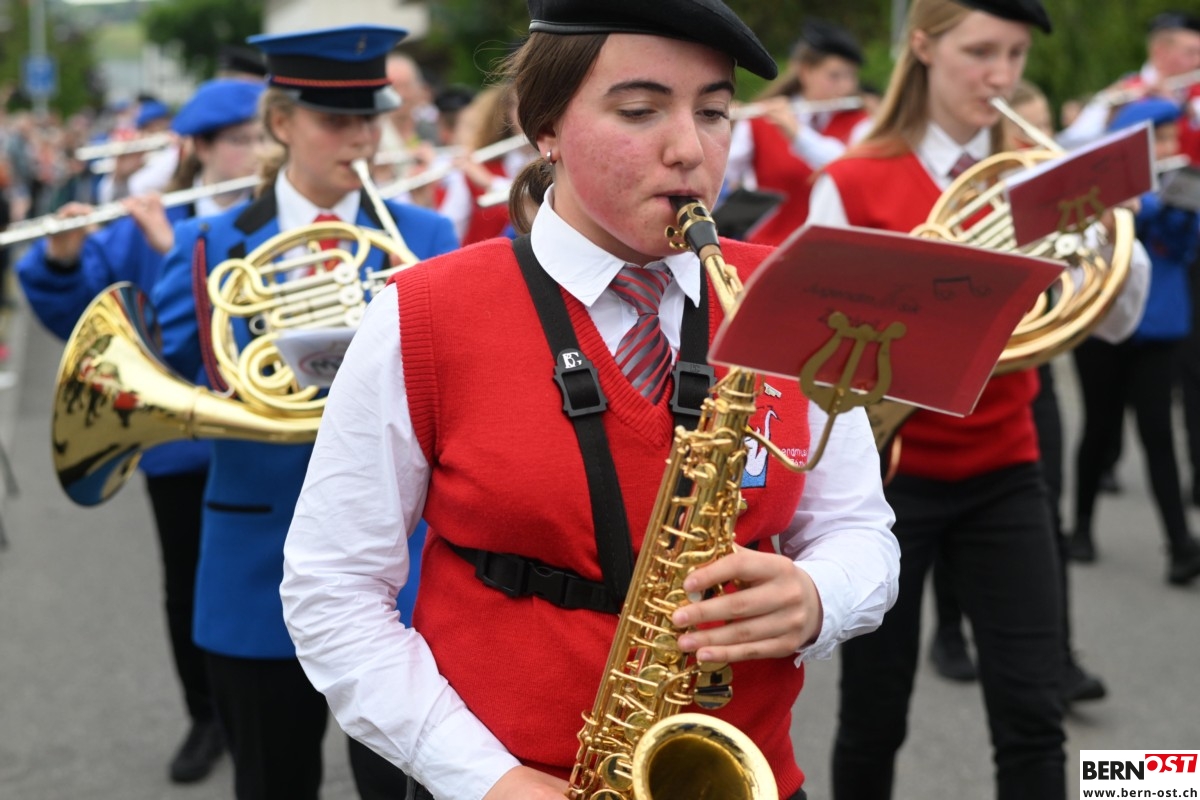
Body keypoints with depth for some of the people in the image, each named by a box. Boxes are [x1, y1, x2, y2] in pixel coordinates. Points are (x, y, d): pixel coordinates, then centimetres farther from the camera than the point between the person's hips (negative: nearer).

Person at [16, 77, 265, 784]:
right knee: (187, 584, 13)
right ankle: (206, 718, 31)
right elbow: (73, 311, -3)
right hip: (177, 434, 2)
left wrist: (177, 249, -30)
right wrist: (61, 259, -24)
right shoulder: (150, 221, 0)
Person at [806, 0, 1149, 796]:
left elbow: (1117, 321, -1)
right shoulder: (854, 183, -6)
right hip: (889, 471, -3)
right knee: (876, 715, 7)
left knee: (1033, 713, -1)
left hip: (1003, 472, 3)